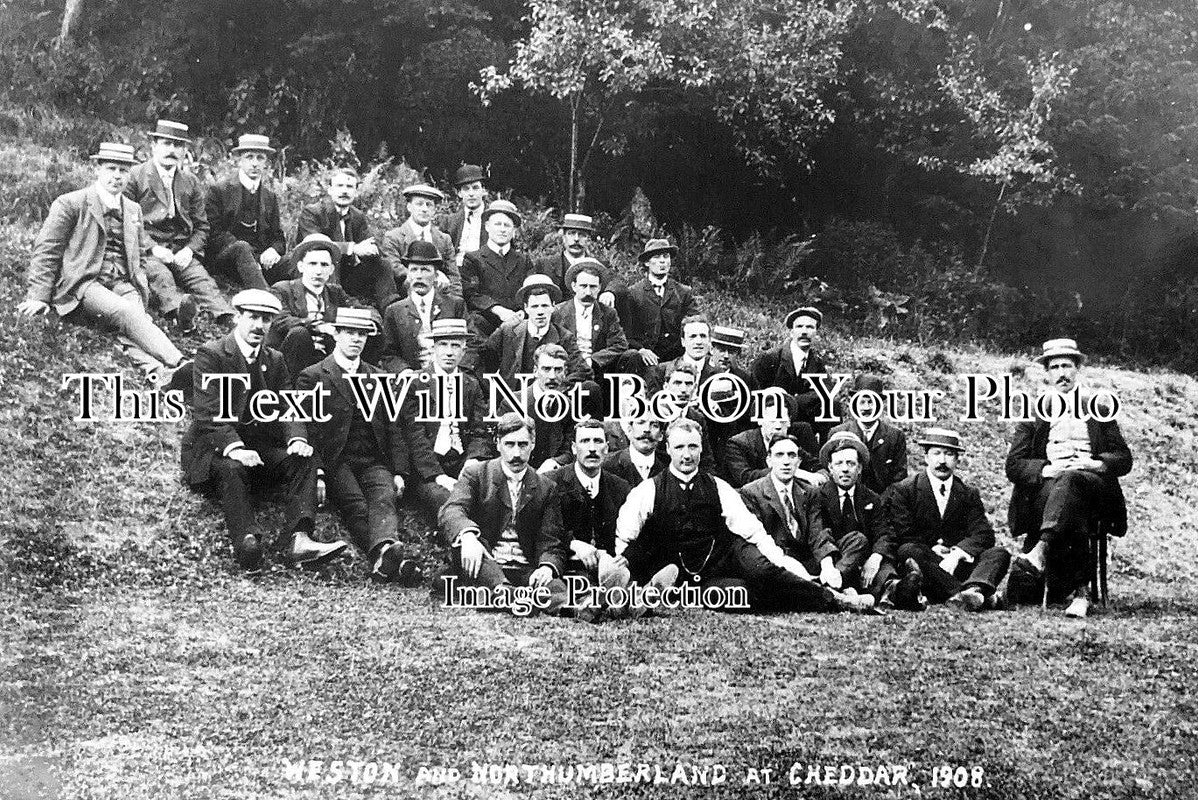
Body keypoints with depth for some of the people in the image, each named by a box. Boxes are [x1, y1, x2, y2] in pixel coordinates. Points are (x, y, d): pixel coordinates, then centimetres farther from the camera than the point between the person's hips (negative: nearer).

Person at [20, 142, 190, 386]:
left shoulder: (133, 210, 21)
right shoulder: (70, 203, 3)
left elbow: (142, 254, 31)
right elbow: (45, 251, 1)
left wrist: (140, 285, 13)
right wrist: (38, 297, -8)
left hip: (123, 283, 5)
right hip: (83, 284, -5)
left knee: (130, 323, -30)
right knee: (125, 312, -35)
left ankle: (157, 369, -57)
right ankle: (179, 364, -51)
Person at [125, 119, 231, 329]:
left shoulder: (191, 182, 18)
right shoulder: (135, 176, 4)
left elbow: (201, 227, 18)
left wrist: (189, 250, -2)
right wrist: (151, 248, -13)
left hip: (181, 251, 3)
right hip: (146, 249, -3)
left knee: (202, 280, -24)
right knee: (159, 275, -35)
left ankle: (228, 319, -47)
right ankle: (178, 311, -61)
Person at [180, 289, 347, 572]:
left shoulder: (275, 361, 14)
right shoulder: (211, 355, -4)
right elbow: (207, 413, -16)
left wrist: (297, 439, -20)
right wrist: (233, 447, -33)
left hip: (258, 446, 5)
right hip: (212, 449, -5)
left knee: (303, 460, -21)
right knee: (232, 469, -37)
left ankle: (298, 539, -37)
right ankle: (247, 544, -51)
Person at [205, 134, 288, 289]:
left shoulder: (270, 196, 18)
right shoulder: (218, 190, 5)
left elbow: (279, 237, 16)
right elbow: (214, 232, -4)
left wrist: (273, 250, -9)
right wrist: (243, 248, -18)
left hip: (261, 258, 3)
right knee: (241, 248, -38)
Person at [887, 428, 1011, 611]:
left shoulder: (969, 494, 15)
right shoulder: (903, 490, 6)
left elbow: (984, 534, 0)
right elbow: (903, 536, -4)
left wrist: (956, 554, -18)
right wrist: (932, 550, -15)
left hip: (959, 564, 3)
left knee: (999, 554, -20)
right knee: (909, 551, -33)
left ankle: (973, 590, -52)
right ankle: (971, 594, -47)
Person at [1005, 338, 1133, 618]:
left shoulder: (1099, 412, 24)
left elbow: (1124, 458, 15)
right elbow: (1013, 466, 9)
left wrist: (1096, 463, -8)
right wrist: (1046, 469, -12)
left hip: (1093, 485, -1)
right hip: (1045, 488, 1)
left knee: (1070, 480, -39)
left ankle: (1039, 552, -57)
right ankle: (1077, 590, -42)